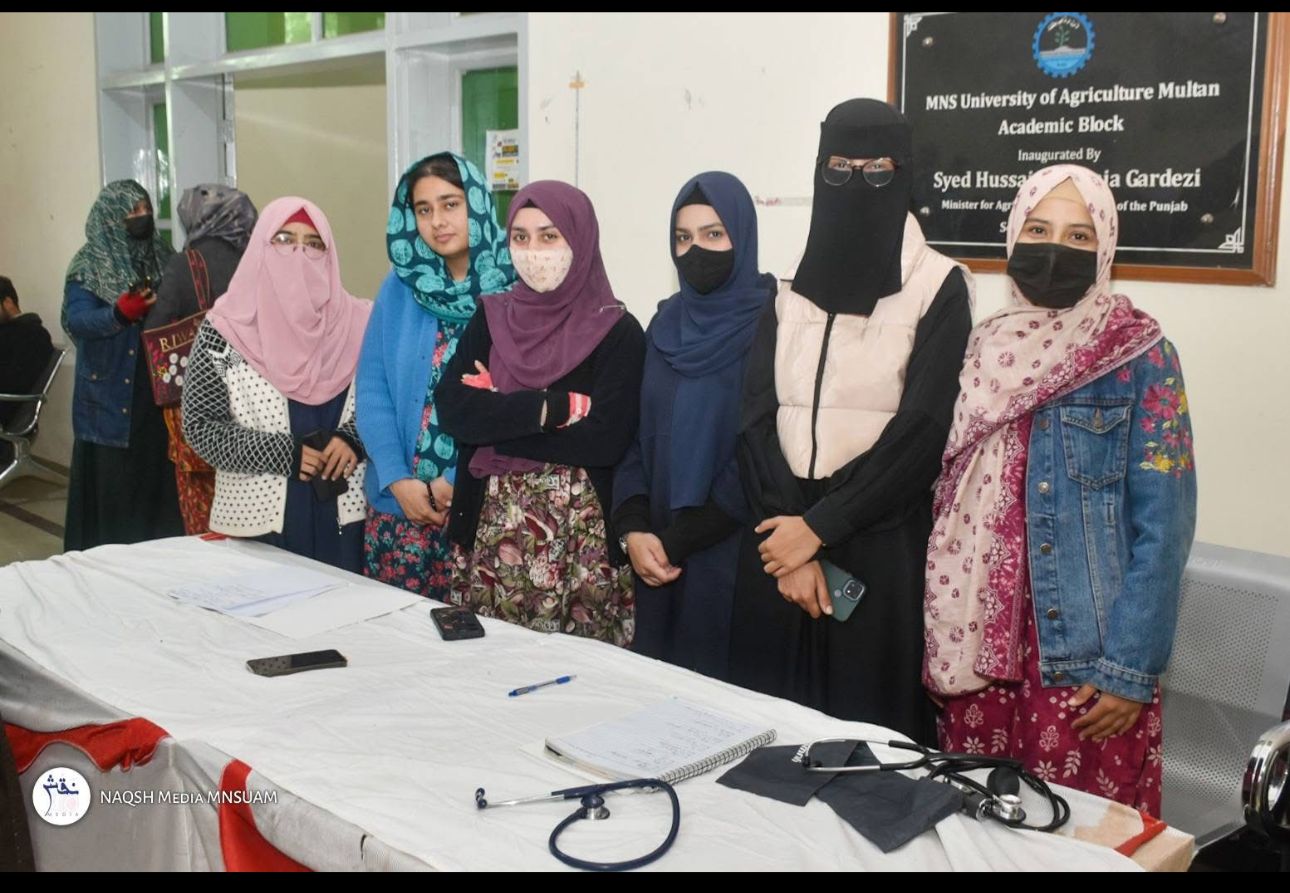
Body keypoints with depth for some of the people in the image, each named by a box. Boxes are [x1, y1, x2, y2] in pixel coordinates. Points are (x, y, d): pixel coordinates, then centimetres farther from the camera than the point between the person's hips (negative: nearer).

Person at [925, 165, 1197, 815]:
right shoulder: (983, 347, 7)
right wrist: (938, 634, 4)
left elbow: (1162, 526, -10)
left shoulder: (1141, 358, -6)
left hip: (1085, 653, -4)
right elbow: (947, 498, 9)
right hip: (978, 640, 4)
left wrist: (1131, 668, -14)